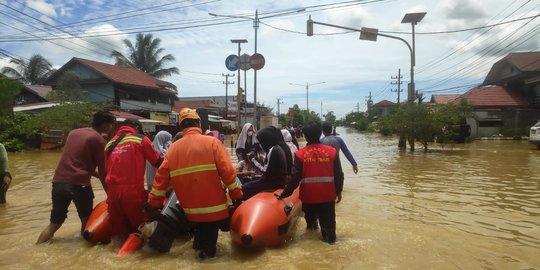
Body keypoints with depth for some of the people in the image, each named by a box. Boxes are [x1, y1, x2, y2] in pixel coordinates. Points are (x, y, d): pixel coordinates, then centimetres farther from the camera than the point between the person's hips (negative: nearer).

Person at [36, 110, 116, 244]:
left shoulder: (73, 132, 18)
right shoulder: (99, 140, -3)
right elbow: (102, 170, -3)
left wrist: (94, 174, 27)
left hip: (58, 182, 6)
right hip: (79, 184, -6)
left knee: (54, 224, 13)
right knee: (86, 222, 13)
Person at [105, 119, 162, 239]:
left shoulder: (110, 143, 16)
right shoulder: (141, 139, 2)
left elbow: (107, 169, 19)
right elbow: (158, 162, 2)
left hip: (113, 192, 5)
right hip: (133, 192, -5)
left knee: (120, 231, 13)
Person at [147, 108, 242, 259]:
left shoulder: (173, 148, 1)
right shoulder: (212, 142, -9)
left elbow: (161, 177, 3)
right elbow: (228, 171, -13)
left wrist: (154, 204, 12)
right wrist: (237, 195, -4)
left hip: (191, 210, 4)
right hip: (214, 207, -4)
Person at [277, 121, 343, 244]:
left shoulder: (300, 154, -11)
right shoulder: (332, 151, -6)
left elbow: (295, 178, -12)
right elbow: (338, 174, -1)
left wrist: (284, 194, -3)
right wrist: (338, 191, 12)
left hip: (308, 194, 0)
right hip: (328, 194, 0)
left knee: (310, 215, 26)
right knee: (327, 219, 13)